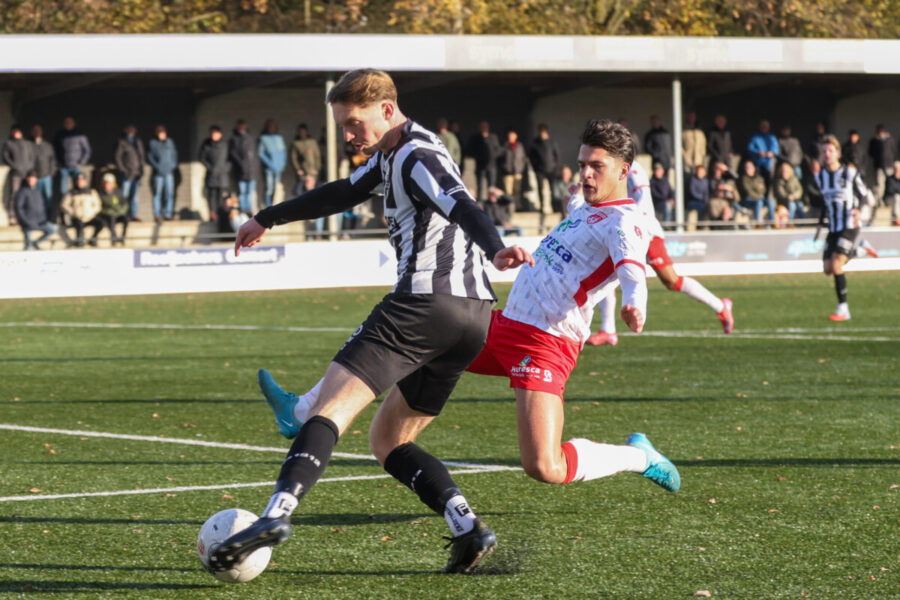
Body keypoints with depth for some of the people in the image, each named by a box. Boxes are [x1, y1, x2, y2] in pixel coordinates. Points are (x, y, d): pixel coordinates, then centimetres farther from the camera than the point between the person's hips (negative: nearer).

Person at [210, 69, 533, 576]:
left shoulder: (418, 157, -7)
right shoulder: (393, 155, 23)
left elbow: (462, 206, -26)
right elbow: (344, 193, 39)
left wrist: (496, 250, -45)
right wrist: (268, 219, 48)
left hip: (425, 302, -10)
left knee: (332, 404, -15)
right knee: (387, 439, 14)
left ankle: (278, 514, -31)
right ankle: (468, 527, -5)